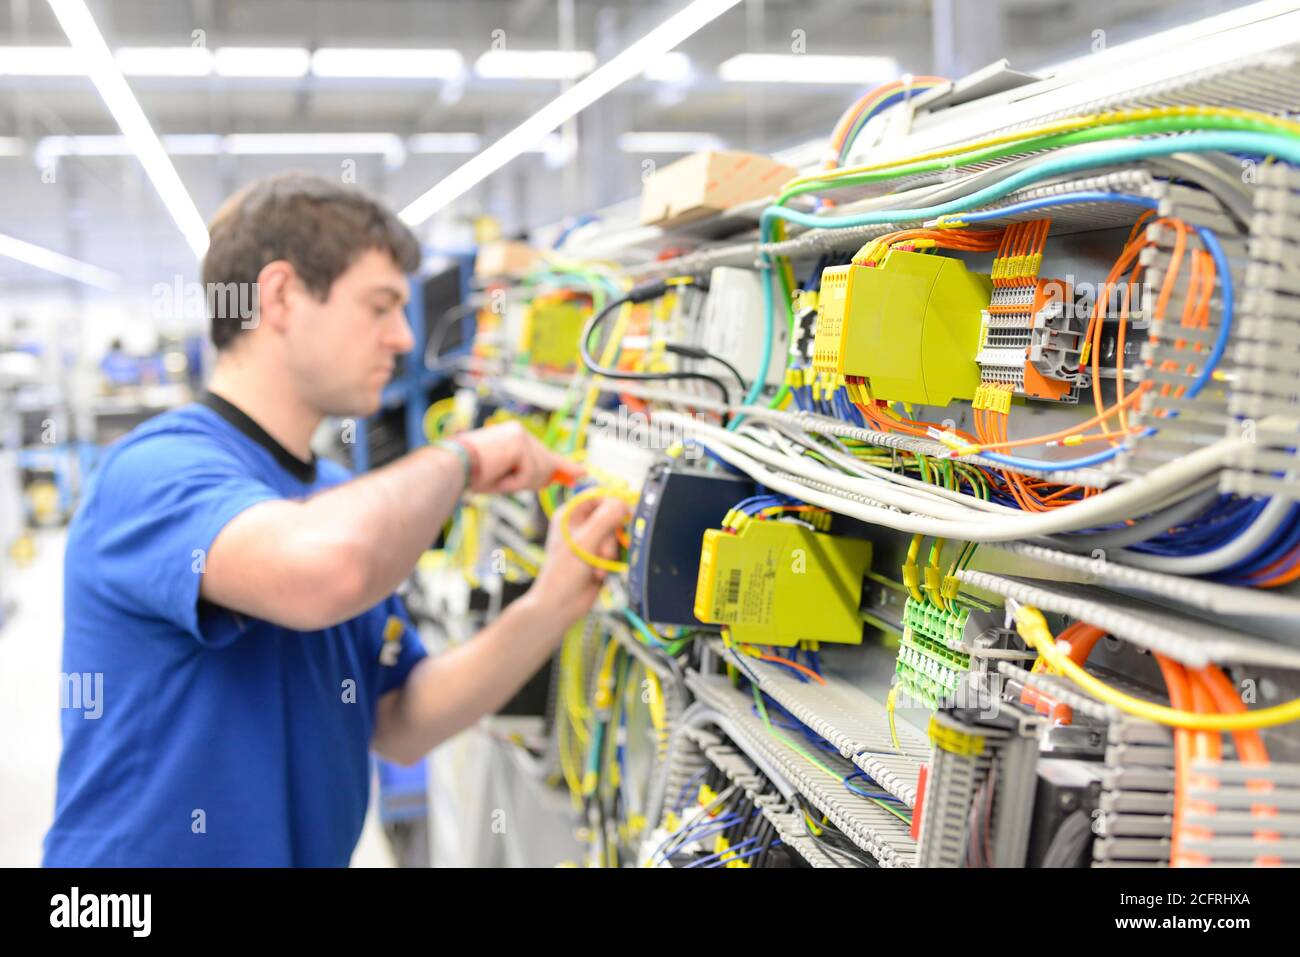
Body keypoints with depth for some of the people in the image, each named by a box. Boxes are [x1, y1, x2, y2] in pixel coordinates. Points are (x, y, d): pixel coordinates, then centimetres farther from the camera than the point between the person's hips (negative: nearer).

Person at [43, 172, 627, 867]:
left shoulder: (337, 498, 9)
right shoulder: (157, 470, -17)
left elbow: (399, 725, 7)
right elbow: (327, 568, -35)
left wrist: (553, 604, -4)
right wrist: (460, 458, -19)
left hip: (309, 847, 7)